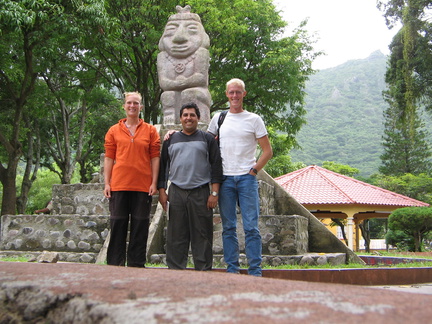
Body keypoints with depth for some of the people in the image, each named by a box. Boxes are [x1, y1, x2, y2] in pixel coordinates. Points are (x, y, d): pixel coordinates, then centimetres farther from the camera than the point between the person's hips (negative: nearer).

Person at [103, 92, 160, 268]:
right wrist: (107, 183, 0)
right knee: (118, 225, 5)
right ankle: (115, 264, 13)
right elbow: (109, 158, 7)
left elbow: (155, 157, 4)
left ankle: (136, 265, 13)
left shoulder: (150, 130, 8)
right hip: (119, 185, 1)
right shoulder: (114, 131, 10)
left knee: (140, 227, 4)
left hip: (143, 186, 0)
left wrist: (154, 183, -3)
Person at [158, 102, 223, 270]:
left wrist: (214, 193, -6)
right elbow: (163, 166, 15)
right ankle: (175, 270, 10)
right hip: (176, 193, 2)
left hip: (201, 193, -2)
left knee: (202, 236, 0)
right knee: (176, 236, 3)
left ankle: (204, 270, 8)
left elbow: (216, 166, 3)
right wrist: (162, 191, 6)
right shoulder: (171, 139, 15)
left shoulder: (207, 139, 8)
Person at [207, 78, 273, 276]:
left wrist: (254, 170, -4)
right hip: (225, 178, 2)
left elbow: (267, 151, 5)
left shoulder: (254, 119, 6)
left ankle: (255, 271, 3)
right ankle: (232, 268, 13)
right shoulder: (218, 118, 12)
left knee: (251, 227, -4)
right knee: (228, 227, 5)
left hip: (247, 178, -2)